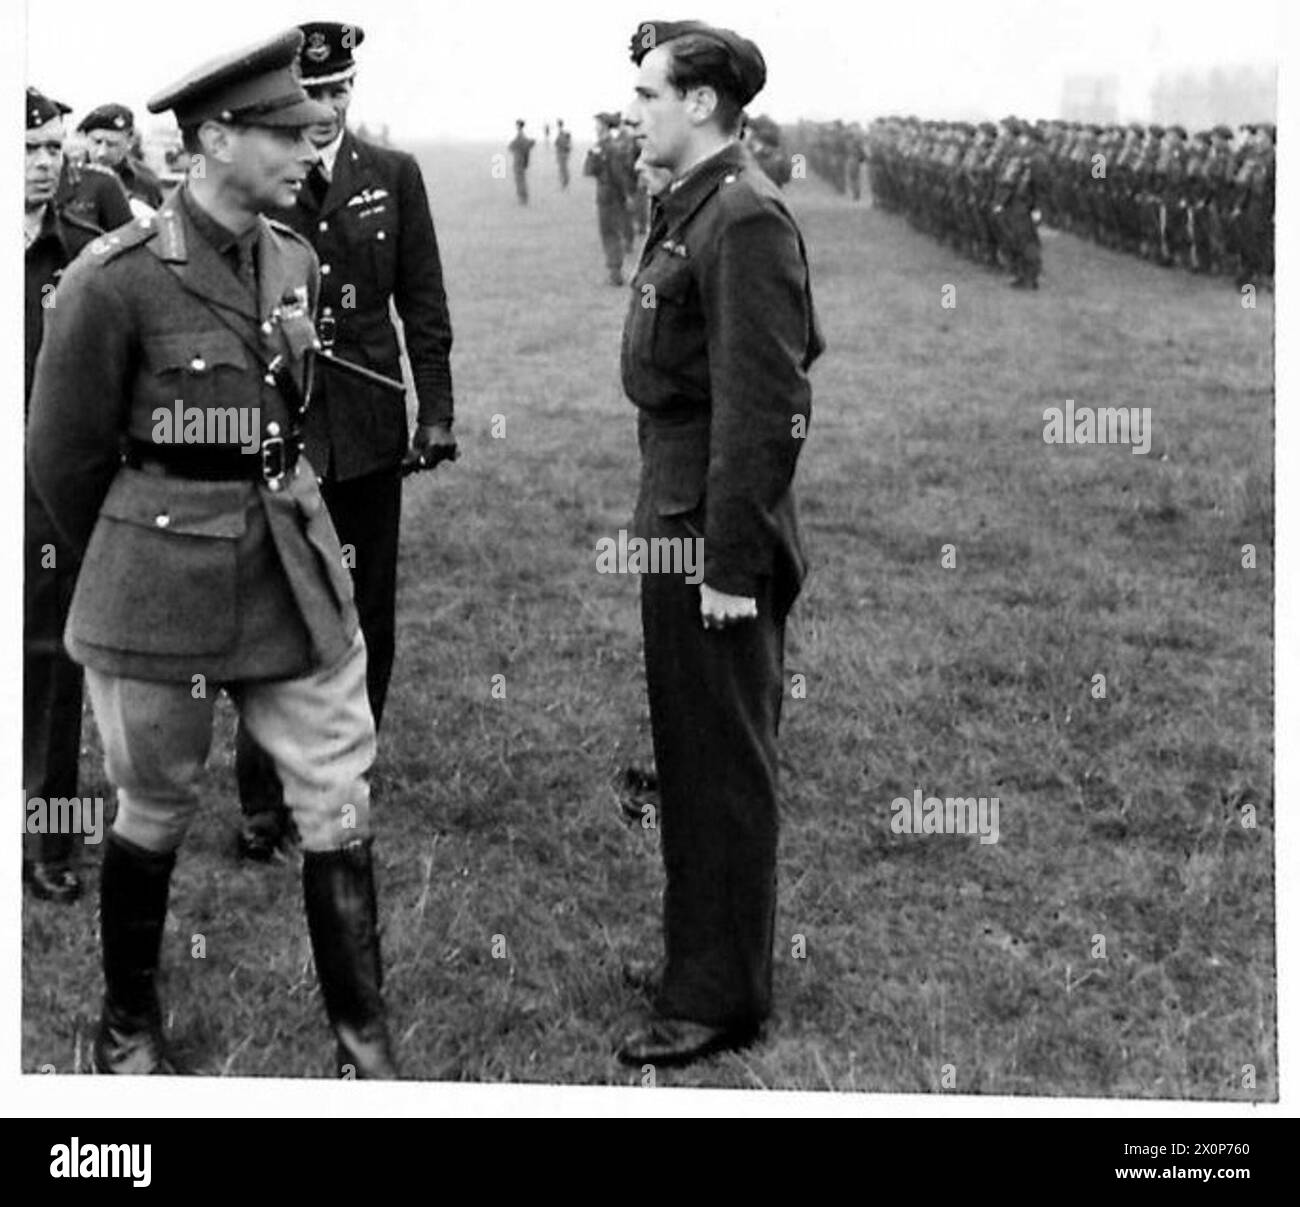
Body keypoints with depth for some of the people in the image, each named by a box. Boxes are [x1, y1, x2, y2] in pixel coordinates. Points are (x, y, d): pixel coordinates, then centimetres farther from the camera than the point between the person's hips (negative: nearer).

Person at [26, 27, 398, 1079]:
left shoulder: (296, 262, 4)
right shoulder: (116, 280, -15)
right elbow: (65, 459, -4)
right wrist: (132, 567, 8)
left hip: (295, 571, 5)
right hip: (164, 593, -5)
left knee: (339, 801, 5)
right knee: (155, 814, 11)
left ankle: (365, 1042, 15)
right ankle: (128, 1024, 32)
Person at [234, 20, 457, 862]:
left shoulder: (394, 176, 4)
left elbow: (423, 302, 6)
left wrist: (437, 411, 1)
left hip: (368, 426, 3)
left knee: (367, 617, 9)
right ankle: (265, 805, 8)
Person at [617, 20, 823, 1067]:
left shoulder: (744, 222, -17)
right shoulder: (690, 208, 13)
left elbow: (762, 409, -21)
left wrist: (731, 565, -21)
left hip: (716, 533, -10)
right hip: (677, 519, 10)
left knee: (723, 770, 0)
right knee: (694, 756, 18)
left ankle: (719, 1000, 11)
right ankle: (703, 958, 32)